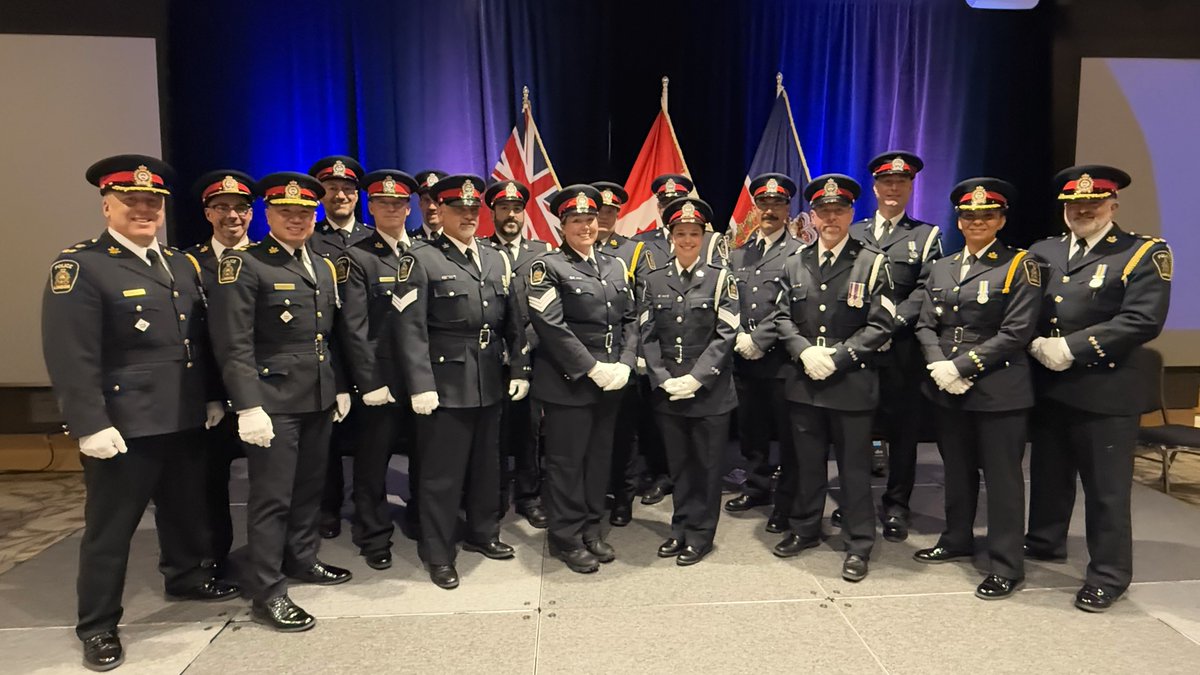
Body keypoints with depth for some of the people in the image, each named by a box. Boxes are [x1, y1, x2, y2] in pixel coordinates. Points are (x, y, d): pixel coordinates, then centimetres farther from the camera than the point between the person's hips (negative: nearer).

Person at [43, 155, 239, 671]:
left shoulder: (182, 265, 11)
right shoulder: (79, 267, -11)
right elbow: (70, 358, -17)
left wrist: (212, 397, 13)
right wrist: (90, 426, -21)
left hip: (185, 420, 7)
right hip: (123, 426, -6)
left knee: (186, 507, 21)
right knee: (109, 526, 7)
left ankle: (187, 577, 42)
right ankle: (97, 626, 22)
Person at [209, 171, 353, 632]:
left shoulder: (323, 267, 13)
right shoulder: (243, 264, -9)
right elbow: (234, 344, -16)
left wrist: (340, 387, 14)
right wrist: (249, 406, -21)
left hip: (319, 399, 7)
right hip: (273, 400, -7)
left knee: (309, 487, 17)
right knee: (272, 496, 0)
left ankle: (302, 559, 35)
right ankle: (267, 593, 12)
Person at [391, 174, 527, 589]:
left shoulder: (497, 260, 12)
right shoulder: (420, 260, -6)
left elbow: (512, 322, 13)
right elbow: (410, 329, -13)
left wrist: (519, 369, 7)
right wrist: (421, 385, -19)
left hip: (490, 383, 6)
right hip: (445, 384, -5)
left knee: (486, 464, 18)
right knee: (442, 472, 5)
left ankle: (483, 534, 37)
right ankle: (438, 554, 20)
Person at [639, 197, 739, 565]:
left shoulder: (721, 278, -1)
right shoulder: (653, 281, 6)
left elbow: (726, 334, -8)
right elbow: (647, 335, 2)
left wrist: (696, 378, -15)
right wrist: (664, 380, -9)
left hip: (711, 390, -2)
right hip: (666, 391, 2)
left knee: (707, 463, 7)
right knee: (678, 463, 13)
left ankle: (701, 534, 20)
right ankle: (681, 527, 28)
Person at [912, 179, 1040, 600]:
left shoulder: (1019, 266, -4)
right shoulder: (941, 268, 13)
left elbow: (1016, 333, -13)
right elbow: (926, 325, 9)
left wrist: (961, 367, -16)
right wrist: (939, 366, -9)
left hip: (998, 390, -5)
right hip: (947, 390, 5)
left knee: (1001, 476, 2)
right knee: (957, 469, 17)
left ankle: (1006, 567, 13)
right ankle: (956, 541, 34)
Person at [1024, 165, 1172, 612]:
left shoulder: (1144, 254, -5)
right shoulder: (1043, 252, 11)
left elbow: (1143, 321, -16)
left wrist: (1072, 348, -20)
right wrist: (1036, 344, -10)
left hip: (1104, 391, -5)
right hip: (1047, 387, 5)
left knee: (1105, 487, 4)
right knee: (1048, 473, 19)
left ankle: (1109, 574, 18)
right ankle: (1045, 542, 38)